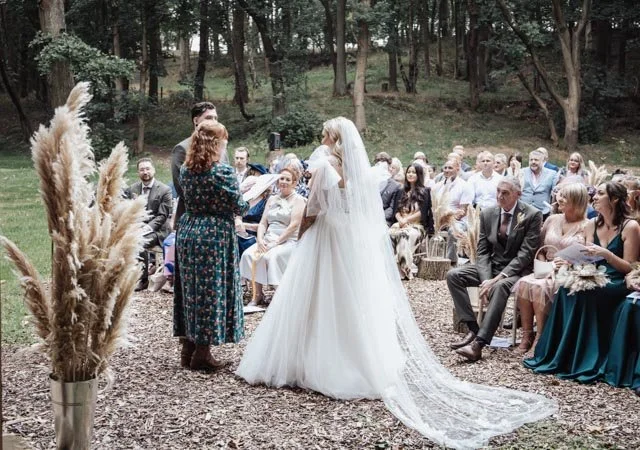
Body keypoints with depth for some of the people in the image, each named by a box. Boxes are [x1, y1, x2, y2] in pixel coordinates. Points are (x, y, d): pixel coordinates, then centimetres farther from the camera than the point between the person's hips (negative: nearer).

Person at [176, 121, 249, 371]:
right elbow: (238, 207, -11)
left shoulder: (185, 170, 5)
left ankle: (188, 349, 22)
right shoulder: (223, 171, -15)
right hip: (215, 237, -6)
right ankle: (202, 354, 6)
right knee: (211, 292, 2)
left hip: (187, 233, 7)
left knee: (191, 290, 15)